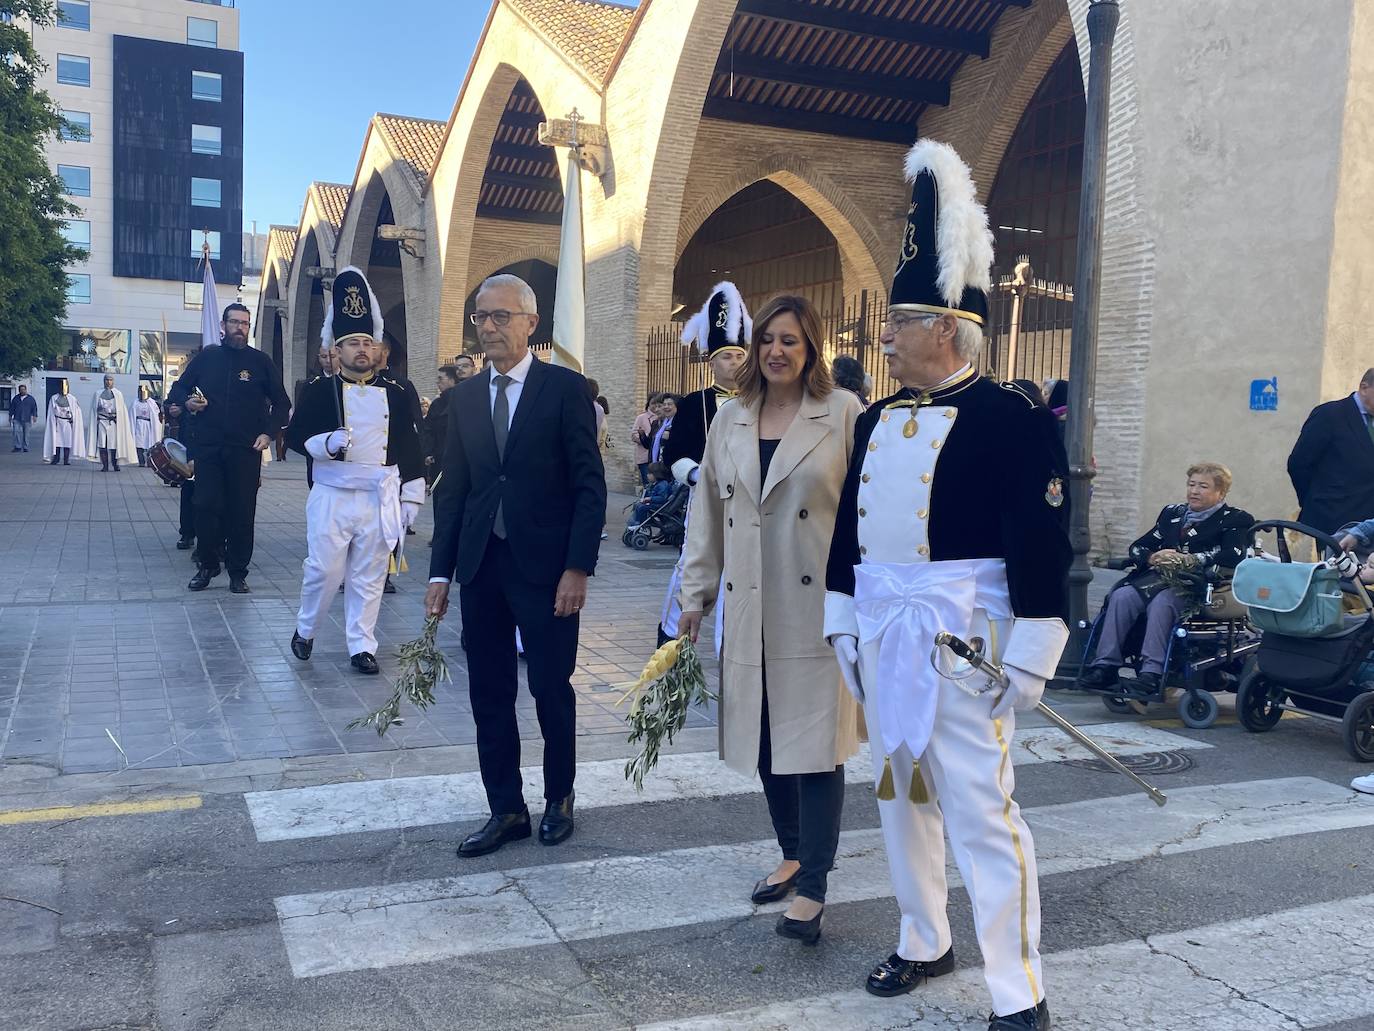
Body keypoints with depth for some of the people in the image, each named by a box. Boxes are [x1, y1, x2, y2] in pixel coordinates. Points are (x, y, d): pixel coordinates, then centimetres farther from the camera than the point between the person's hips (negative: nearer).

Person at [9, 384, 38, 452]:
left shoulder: (30, 399, 7)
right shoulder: (15, 398, 10)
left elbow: (34, 408, 6)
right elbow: (12, 408, 16)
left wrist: (35, 416, -4)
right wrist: (10, 416, 13)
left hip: (26, 419, -1)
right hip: (17, 419, 1)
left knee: (26, 433, 3)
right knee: (16, 432, -11)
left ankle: (25, 447, 10)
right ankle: (18, 446, -7)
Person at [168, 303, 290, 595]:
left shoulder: (261, 361, 4)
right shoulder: (206, 357, 8)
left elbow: (281, 403, 8)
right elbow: (177, 390, 16)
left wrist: (268, 433, -5)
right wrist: (187, 401, -7)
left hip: (246, 450, -1)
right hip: (208, 448, 1)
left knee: (243, 512, 1)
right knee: (206, 507, 1)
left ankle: (238, 572, 10)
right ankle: (206, 566, 15)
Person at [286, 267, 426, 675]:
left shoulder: (396, 393, 6)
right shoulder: (320, 390, 1)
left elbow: (410, 447, 8)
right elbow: (295, 435, 0)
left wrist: (410, 498, 5)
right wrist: (328, 443, -20)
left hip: (380, 499, 2)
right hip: (332, 496, -2)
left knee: (369, 577, 6)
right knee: (324, 570, 2)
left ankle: (362, 646, 16)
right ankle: (305, 631, 25)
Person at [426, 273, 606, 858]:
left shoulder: (565, 388, -5)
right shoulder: (465, 397, 10)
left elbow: (589, 485, -7)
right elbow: (452, 488, 10)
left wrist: (578, 568, -14)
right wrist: (441, 571, 6)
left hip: (545, 566, -4)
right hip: (481, 565, 5)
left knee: (551, 688, 6)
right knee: (489, 693, 8)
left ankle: (559, 798, 27)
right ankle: (506, 810, 22)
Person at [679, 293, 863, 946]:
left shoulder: (844, 413, -3)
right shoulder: (730, 420, 11)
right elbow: (707, 511, 14)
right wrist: (696, 593, 14)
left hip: (818, 606, -5)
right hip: (749, 607, 5)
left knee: (814, 741, -2)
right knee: (765, 740, 12)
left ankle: (812, 888, 7)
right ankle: (792, 854, 32)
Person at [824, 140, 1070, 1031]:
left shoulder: (1012, 420, -11)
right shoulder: (878, 420, 10)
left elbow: (1043, 548, -14)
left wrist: (1028, 657, -16)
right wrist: (844, 620, 12)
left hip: (963, 634, -7)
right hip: (883, 630, 7)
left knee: (980, 806, -3)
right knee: (901, 791, 16)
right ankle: (925, 943, 34)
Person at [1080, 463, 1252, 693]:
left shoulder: (1234, 520, 9)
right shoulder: (1172, 513, 25)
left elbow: (1234, 556, -12)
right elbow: (1137, 548, 18)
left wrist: (1190, 560, -17)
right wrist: (1153, 557, -5)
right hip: (1160, 579, 5)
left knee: (1161, 601, -36)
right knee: (1121, 596, -24)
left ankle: (1153, 671, -39)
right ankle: (1105, 665, -28)